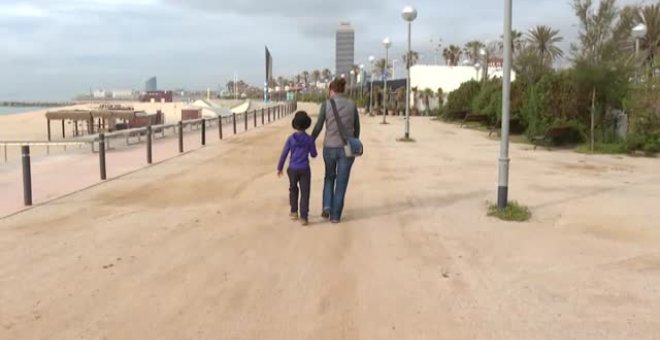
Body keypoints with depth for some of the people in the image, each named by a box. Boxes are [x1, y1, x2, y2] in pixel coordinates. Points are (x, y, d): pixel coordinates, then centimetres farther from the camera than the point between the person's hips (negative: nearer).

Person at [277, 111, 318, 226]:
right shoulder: (310, 139, -6)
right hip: (304, 169, -1)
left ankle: (294, 212, 25)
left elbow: (284, 154, -2)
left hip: (293, 169, 1)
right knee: (305, 193, 1)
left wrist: (280, 168, 9)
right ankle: (304, 217, -7)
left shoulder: (291, 139, -5)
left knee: (293, 189, 23)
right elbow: (313, 155, 5)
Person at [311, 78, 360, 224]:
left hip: (330, 148, 0)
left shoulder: (326, 104, -6)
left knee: (330, 176, 25)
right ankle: (335, 215, 11)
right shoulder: (352, 105, 0)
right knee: (341, 182, 11)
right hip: (346, 148, 0)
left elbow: (318, 127, -4)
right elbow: (357, 128, 7)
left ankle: (327, 206, 11)